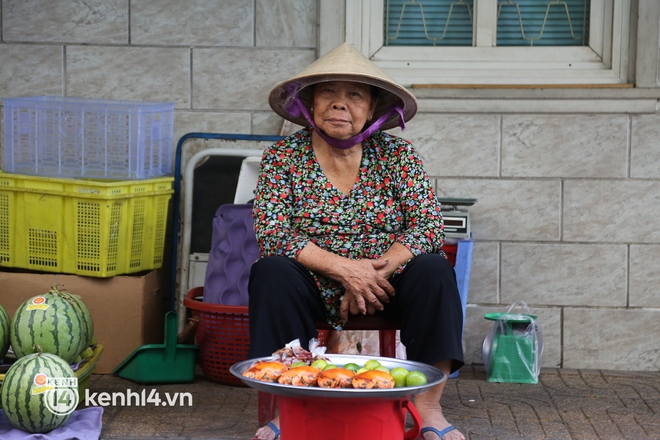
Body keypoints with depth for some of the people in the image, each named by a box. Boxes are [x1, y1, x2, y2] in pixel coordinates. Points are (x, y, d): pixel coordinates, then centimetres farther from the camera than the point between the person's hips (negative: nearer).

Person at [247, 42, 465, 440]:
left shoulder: (397, 155, -1)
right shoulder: (283, 157, -3)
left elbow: (429, 225, -9)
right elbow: (272, 234, -14)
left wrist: (377, 272, -25)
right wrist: (344, 268, -25)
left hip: (385, 286, 1)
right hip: (313, 288, -1)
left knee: (433, 269, -25)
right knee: (273, 272, -29)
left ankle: (429, 407, -24)